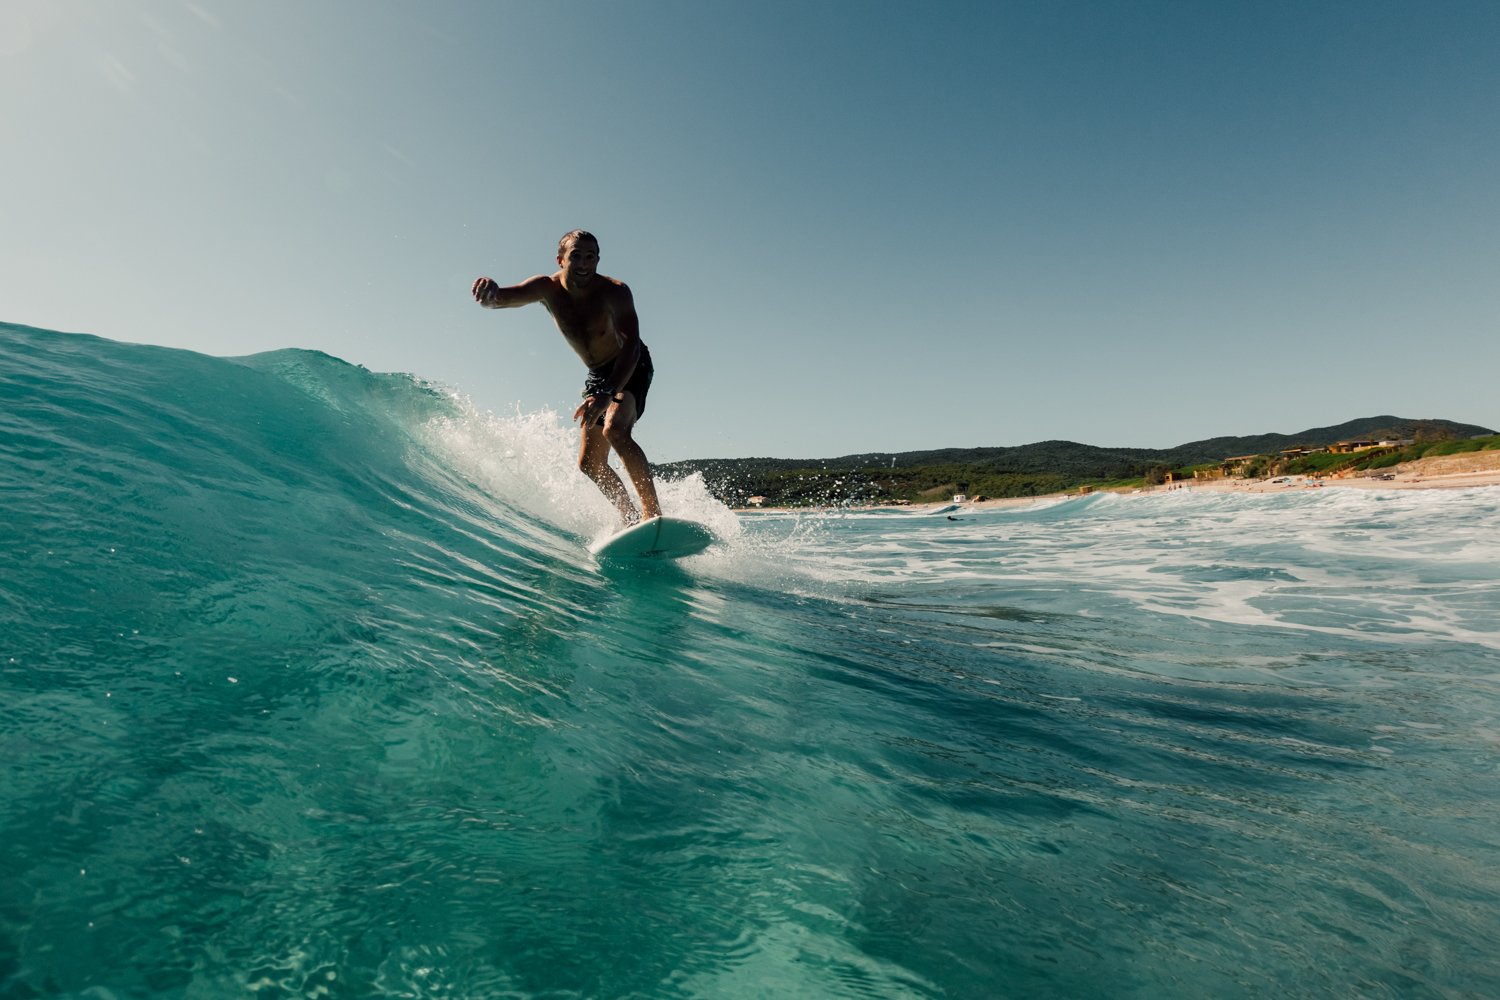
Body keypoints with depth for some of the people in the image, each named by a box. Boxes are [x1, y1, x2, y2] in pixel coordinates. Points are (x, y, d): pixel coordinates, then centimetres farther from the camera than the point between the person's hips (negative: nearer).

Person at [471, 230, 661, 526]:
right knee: (589, 464, 2)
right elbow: (506, 297, -30)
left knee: (615, 430, -33)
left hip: (632, 368, -6)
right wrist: (490, 291, -56)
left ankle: (653, 513, -31)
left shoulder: (615, 291, -25)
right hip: (598, 375, 6)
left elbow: (631, 346, -38)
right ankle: (632, 518, 14)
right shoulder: (547, 288, -13)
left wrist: (607, 394, -52)